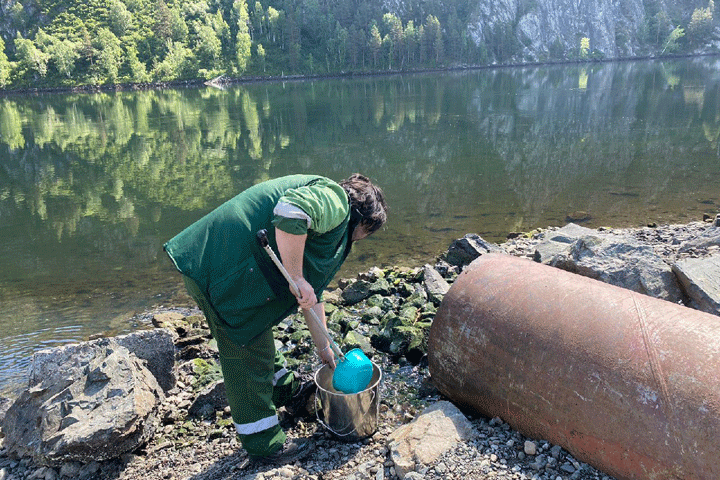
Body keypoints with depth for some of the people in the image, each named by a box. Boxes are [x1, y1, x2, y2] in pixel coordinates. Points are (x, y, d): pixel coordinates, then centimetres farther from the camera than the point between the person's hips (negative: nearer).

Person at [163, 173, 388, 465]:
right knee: (249, 355, 3)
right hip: (226, 269, -11)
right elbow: (289, 212, -29)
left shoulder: (335, 229, 25)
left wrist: (324, 348, 32)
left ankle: (286, 389, 52)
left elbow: (312, 294, 29)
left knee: (258, 331, 29)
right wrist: (297, 278, -21)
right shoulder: (334, 200, -6)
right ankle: (262, 443, 20)